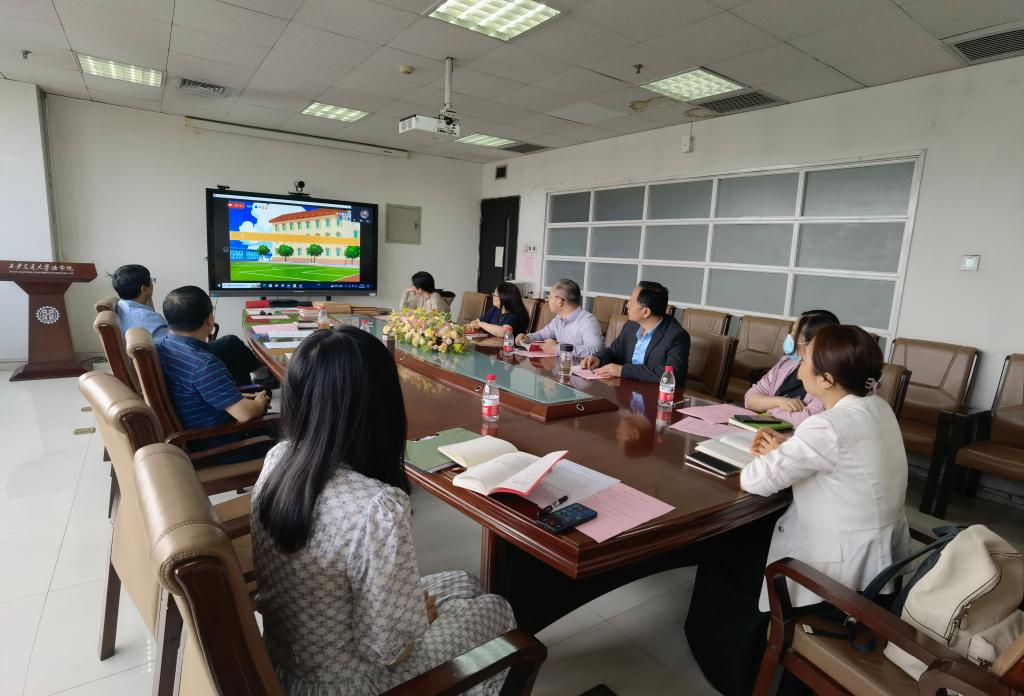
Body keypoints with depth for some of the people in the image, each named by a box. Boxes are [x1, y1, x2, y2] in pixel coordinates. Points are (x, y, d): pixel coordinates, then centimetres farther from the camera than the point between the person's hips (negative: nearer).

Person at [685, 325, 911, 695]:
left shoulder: (829, 426, -31)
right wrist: (786, 447, -1)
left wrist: (771, 455, -7)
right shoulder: (875, 406, -2)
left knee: (727, 554, 12)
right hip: (878, 553, 9)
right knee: (751, 534, 22)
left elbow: (755, 481, -28)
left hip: (846, 568, -8)